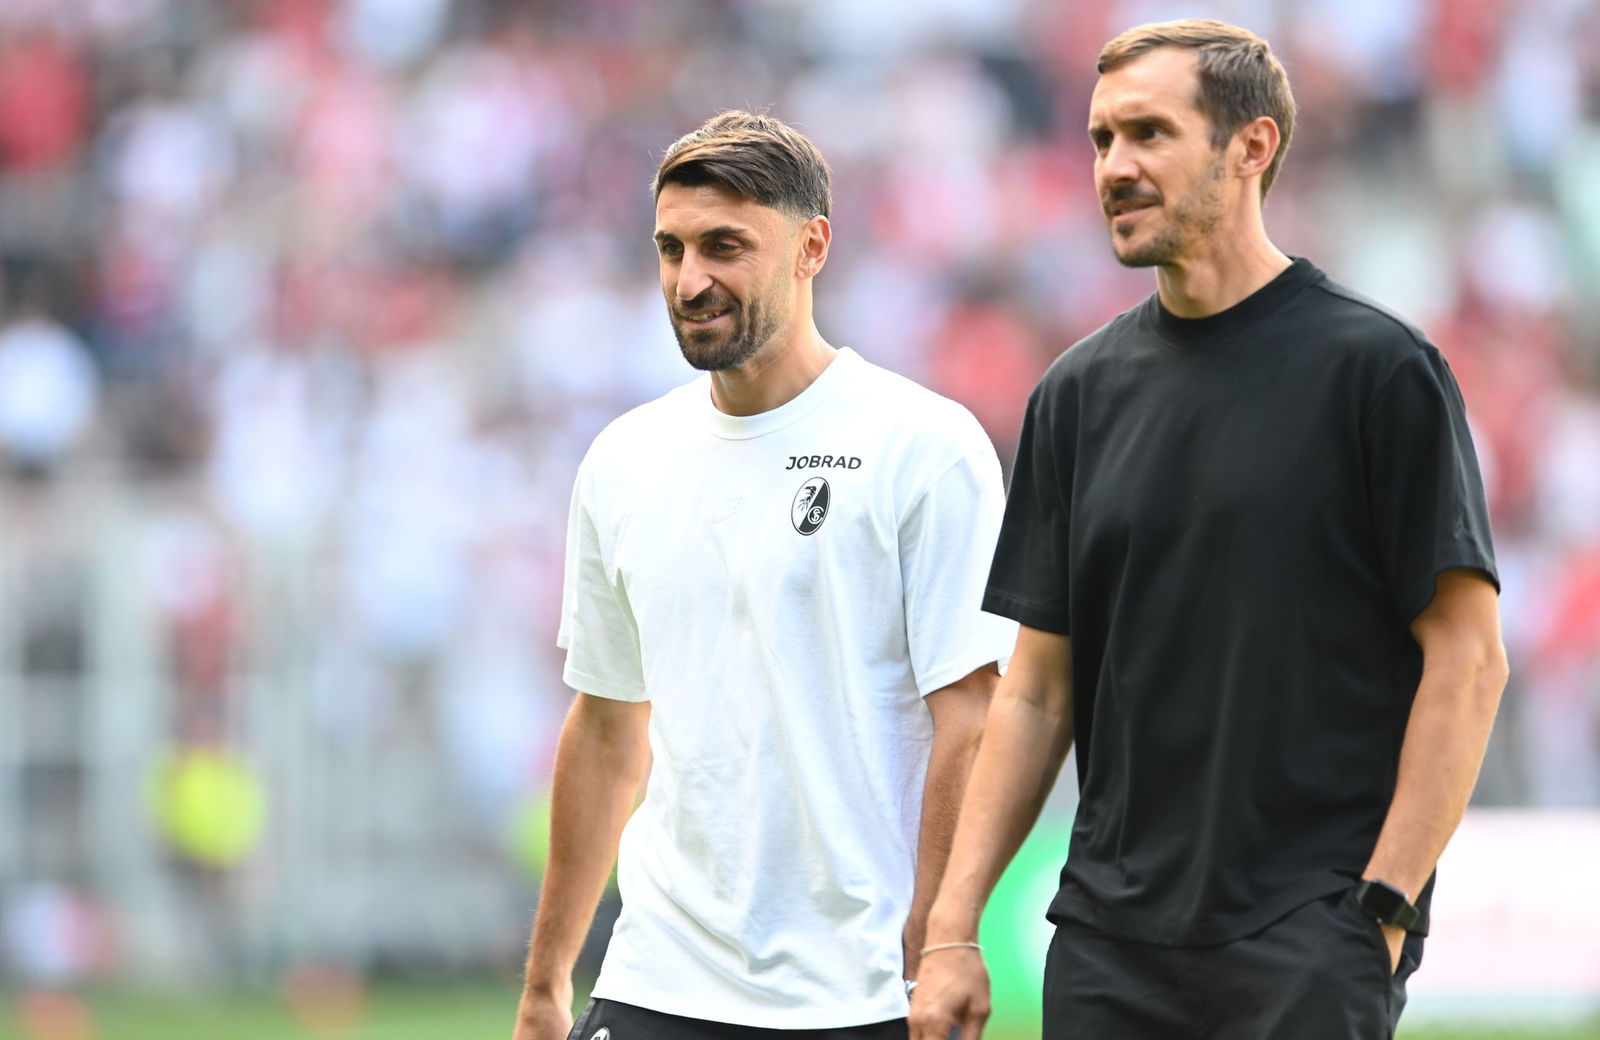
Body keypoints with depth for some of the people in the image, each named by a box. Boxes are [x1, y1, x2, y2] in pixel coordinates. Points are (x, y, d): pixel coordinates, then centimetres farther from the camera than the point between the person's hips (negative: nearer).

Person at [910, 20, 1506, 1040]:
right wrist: (954, 927, 5)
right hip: (1108, 937, 5)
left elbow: (1467, 656, -7)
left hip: (1307, 944, -5)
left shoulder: (1376, 366, -5)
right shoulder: (1080, 392, 11)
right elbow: (1039, 686, 13)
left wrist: (1381, 911, -13)